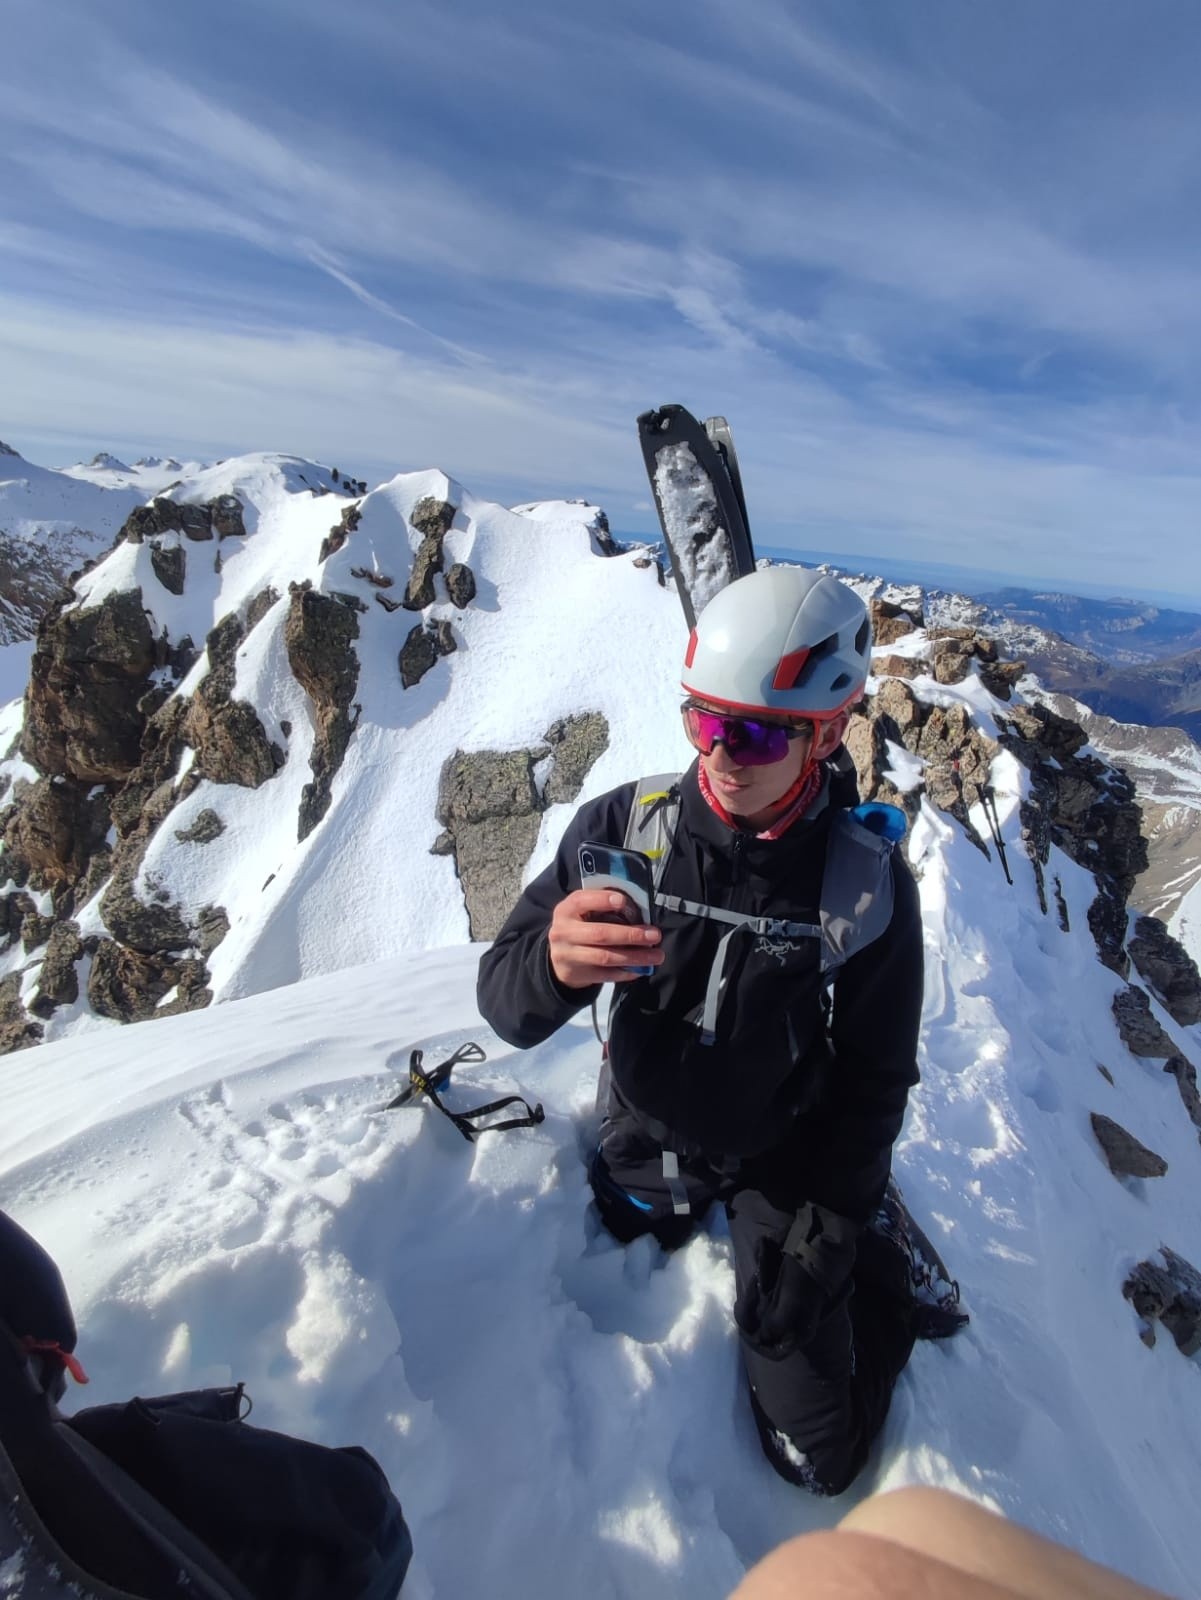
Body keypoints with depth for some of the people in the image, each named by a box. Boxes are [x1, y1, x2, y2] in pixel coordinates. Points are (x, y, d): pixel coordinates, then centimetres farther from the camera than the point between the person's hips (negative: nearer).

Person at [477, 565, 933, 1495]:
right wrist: (552, 965, -45)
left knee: (821, 1457, 7)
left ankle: (878, 1276, 30)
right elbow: (506, 1003, -23)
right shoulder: (622, 828, -24)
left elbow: (874, 1077, -10)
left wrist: (831, 1231, -10)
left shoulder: (868, 882, -24)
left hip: (781, 1162, -2)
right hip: (642, 1144, 2)